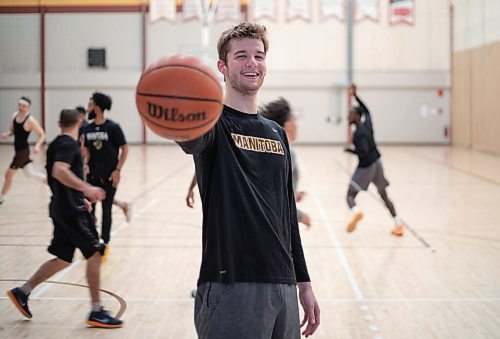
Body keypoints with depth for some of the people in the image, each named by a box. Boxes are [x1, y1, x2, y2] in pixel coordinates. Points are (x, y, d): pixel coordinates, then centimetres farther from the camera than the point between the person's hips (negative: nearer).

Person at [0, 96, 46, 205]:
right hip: (19, 150, 8)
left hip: (23, 151, -8)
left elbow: (42, 135, -13)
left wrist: (37, 145, -29)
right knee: (29, 173, 20)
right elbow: (12, 130, 13)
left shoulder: (30, 120, -20)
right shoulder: (15, 115, 1)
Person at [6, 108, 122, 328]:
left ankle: (22, 292, 21)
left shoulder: (56, 144, 16)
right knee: (94, 254, -6)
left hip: (62, 209, 10)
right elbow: (59, 171, -30)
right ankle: (96, 313, -3)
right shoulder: (68, 144, -13)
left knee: (62, 259, 16)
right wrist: (86, 188, -38)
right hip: (72, 211, -10)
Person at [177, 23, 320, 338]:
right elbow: (192, 139, -30)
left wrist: (304, 282, 18)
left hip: (283, 287, 6)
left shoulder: (277, 133, 16)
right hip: (230, 288, -6)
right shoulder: (216, 123, -4)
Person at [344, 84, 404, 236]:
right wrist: (355, 96, 24)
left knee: (350, 195, -2)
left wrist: (350, 150, -12)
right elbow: (366, 110, 24)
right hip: (377, 162, 8)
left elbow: (364, 152, -27)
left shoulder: (359, 133, -19)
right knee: (384, 196, 16)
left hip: (366, 166, -8)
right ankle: (399, 225, 14)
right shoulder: (367, 125, 3)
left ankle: (356, 211, -35)